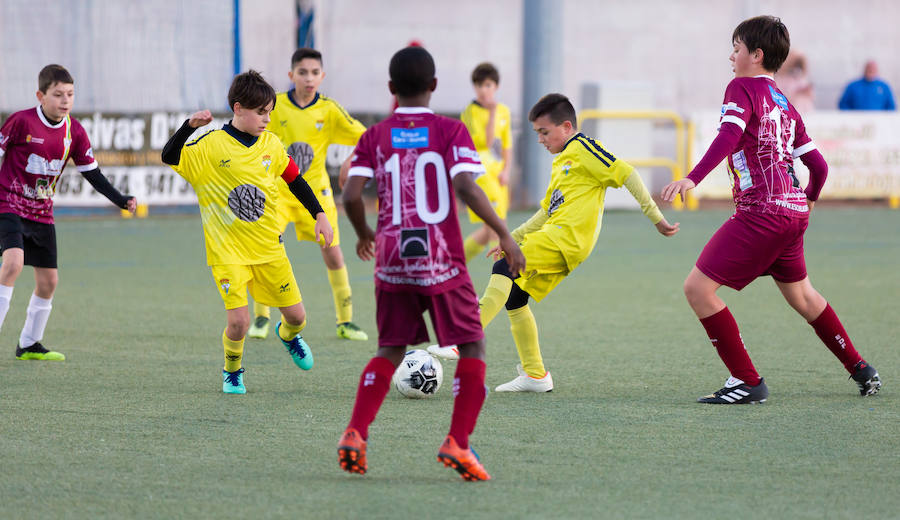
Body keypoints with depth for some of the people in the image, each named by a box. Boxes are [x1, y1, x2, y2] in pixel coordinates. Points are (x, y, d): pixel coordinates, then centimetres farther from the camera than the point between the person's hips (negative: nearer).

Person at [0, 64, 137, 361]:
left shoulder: (74, 132, 0)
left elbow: (92, 174, 6)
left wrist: (122, 201, -3)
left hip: (42, 214, 6)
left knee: (48, 280, 7)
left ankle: (29, 345, 24)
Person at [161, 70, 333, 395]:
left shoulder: (270, 145, 2)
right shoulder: (210, 145, -11)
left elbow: (295, 180, 15)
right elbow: (170, 157, -23)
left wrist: (319, 215, 12)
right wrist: (189, 126, -36)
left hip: (269, 246, 4)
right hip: (227, 251, -4)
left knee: (296, 315, 8)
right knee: (239, 321, -16)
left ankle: (288, 335, 47)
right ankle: (232, 372, 15)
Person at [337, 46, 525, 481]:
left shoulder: (375, 138, 4)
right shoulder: (450, 132, -3)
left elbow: (351, 195, -5)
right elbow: (466, 187, -16)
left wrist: (364, 235, 14)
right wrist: (504, 235, -12)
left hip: (392, 261, 3)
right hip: (442, 262, -3)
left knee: (390, 350, 17)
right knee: (472, 347, 7)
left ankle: (355, 435, 1)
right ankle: (457, 442, -7)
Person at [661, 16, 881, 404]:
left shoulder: (743, 88, -4)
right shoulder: (785, 105, 18)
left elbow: (729, 136, -23)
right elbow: (818, 164, 21)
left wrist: (693, 178, -35)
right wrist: (809, 198, 41)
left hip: (761, 212, -9)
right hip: (794, 211, 9)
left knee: (698, 288, -6)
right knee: (800, 294, 29)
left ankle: (747, 382, -6)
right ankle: (861, 370, 39)